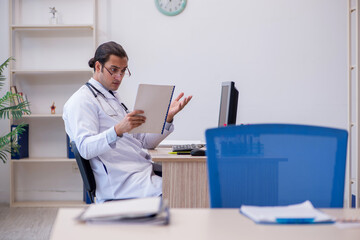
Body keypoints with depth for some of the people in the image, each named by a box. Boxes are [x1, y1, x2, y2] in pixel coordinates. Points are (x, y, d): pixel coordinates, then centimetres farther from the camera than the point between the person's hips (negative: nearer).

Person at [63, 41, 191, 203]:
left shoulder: (114, 97, 25)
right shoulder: (82, 100, -3)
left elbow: (145, 141, 21)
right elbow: (85, 148, -19)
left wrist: (168, 117, 6)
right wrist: (118, 130, -34)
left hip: (146, 171, 9)